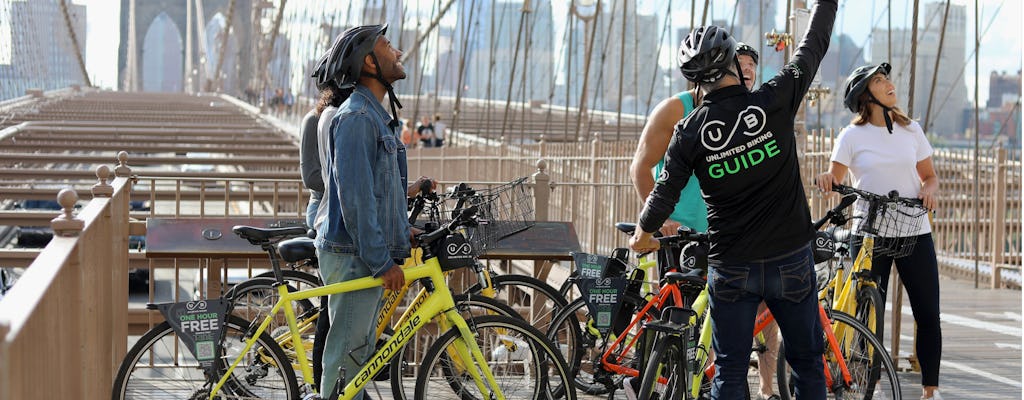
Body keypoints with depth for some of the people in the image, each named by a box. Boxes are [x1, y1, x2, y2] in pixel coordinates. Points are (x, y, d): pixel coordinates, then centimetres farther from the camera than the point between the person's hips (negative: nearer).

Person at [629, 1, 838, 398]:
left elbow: (665, 192, 1)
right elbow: (814, 46, 4)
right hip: (791, 260, 0)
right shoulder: (774, 101, -10)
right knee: (807, 362, 13)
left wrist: (643, 232, 21)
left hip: (731, 268, 1)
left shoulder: (690, 131, -7)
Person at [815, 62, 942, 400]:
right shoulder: (853, 135, -1)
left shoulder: (911, 130, 8)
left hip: (914, 232, 3)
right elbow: (835, 179, -2)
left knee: (928, 315, 1)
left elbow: (930, 175, 15)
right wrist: (826, 180, -24)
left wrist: (928, 190, -7)